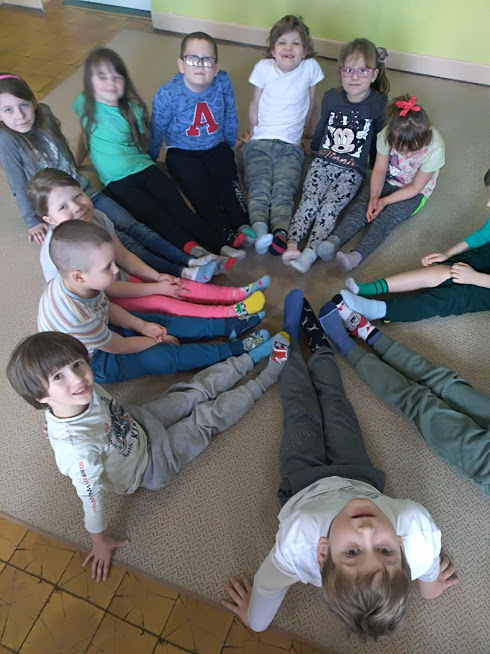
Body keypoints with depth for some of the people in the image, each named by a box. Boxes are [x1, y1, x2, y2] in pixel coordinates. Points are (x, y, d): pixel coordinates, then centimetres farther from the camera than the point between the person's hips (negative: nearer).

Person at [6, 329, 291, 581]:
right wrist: (100, 541, -13)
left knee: (199, 389, 9)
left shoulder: (83, 391, -22)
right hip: (151, 463, -5)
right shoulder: (77, 448, -42)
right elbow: (92, 496, -28)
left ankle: (253, 355, 30)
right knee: (209, 415, 0)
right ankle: (267, 378, 20)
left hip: (139, 422, 6)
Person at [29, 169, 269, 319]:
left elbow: (123, 256, 4)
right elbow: (107, 289, -25)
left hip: (119, 280, 7)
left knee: (177, 286, -8)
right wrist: (156, 287, -19)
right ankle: (229, 312, -24)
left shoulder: (98, 218, -10)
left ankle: (236, 293, -9)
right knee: (161, 302, -21)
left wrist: (157, 276, -9)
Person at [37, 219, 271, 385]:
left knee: (162, 322, 3)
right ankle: (235, 349, -7)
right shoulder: (75, 318, -42)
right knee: (164, 357, -15)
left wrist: (142, 325, -6)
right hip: (94, 363, -8)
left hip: (100, 332, 8)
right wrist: (156, 339, -9)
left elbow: (106, 307, 2)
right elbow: (120, 347, -24)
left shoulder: (69, 283, -19)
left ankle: (229, 325, 7)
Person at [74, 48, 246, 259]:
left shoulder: (133, 109, 3)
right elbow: (86, 134, 21)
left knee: (180, 209, -17)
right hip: (117, 182, -2)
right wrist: (74, 164, 23)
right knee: (156, 216, -24)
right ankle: (193, 251, -41)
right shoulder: (84, 103, 3)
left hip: (145, 169, 2)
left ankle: (223, 241, -30)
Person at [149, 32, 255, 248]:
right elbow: (157, 130, -5)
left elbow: (230, 116, 5)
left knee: (228, 181, -23)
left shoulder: (223, 82, -13)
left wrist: (232, 141, 19)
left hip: (216, 147, 3)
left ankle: (244, 225, -37)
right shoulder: (168, 94, -20)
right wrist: (150, 161, 7)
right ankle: (227, 235, -38)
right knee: (201, 190, -25)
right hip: (181, 152, -3)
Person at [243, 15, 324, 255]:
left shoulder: (311, 67, 1)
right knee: (259, 185, -26)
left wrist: (310, 131, 25)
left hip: (291, 145, 0)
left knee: (284, 188, -26)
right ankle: (259, 229, -45)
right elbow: (255, 105, 13)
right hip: (260, 141, 0)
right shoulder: (263, 67, 1)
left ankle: (280, 232, -43)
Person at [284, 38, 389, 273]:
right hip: (322, 162, 3)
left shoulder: (379, 104, -3)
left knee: (330, 205, -26)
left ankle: (310, 253, -40)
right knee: (309, 201, -23)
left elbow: (379, 138, 10)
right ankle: (292, 245, -36)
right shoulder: (331, 98, 5)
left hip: (352, 170, -3)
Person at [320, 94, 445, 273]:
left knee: (386, 217, -28)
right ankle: (334, 241, -45)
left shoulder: (434, 149, -28)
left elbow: (415, 187, -18)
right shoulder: (386, 136, -22)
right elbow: (379, 170, -11)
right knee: (360, 206, -24)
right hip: (387, 181, 3)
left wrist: (385, 201, -26)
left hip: (414, 192, -3)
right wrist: (374, 196, -28)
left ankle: (357, 255, -49)